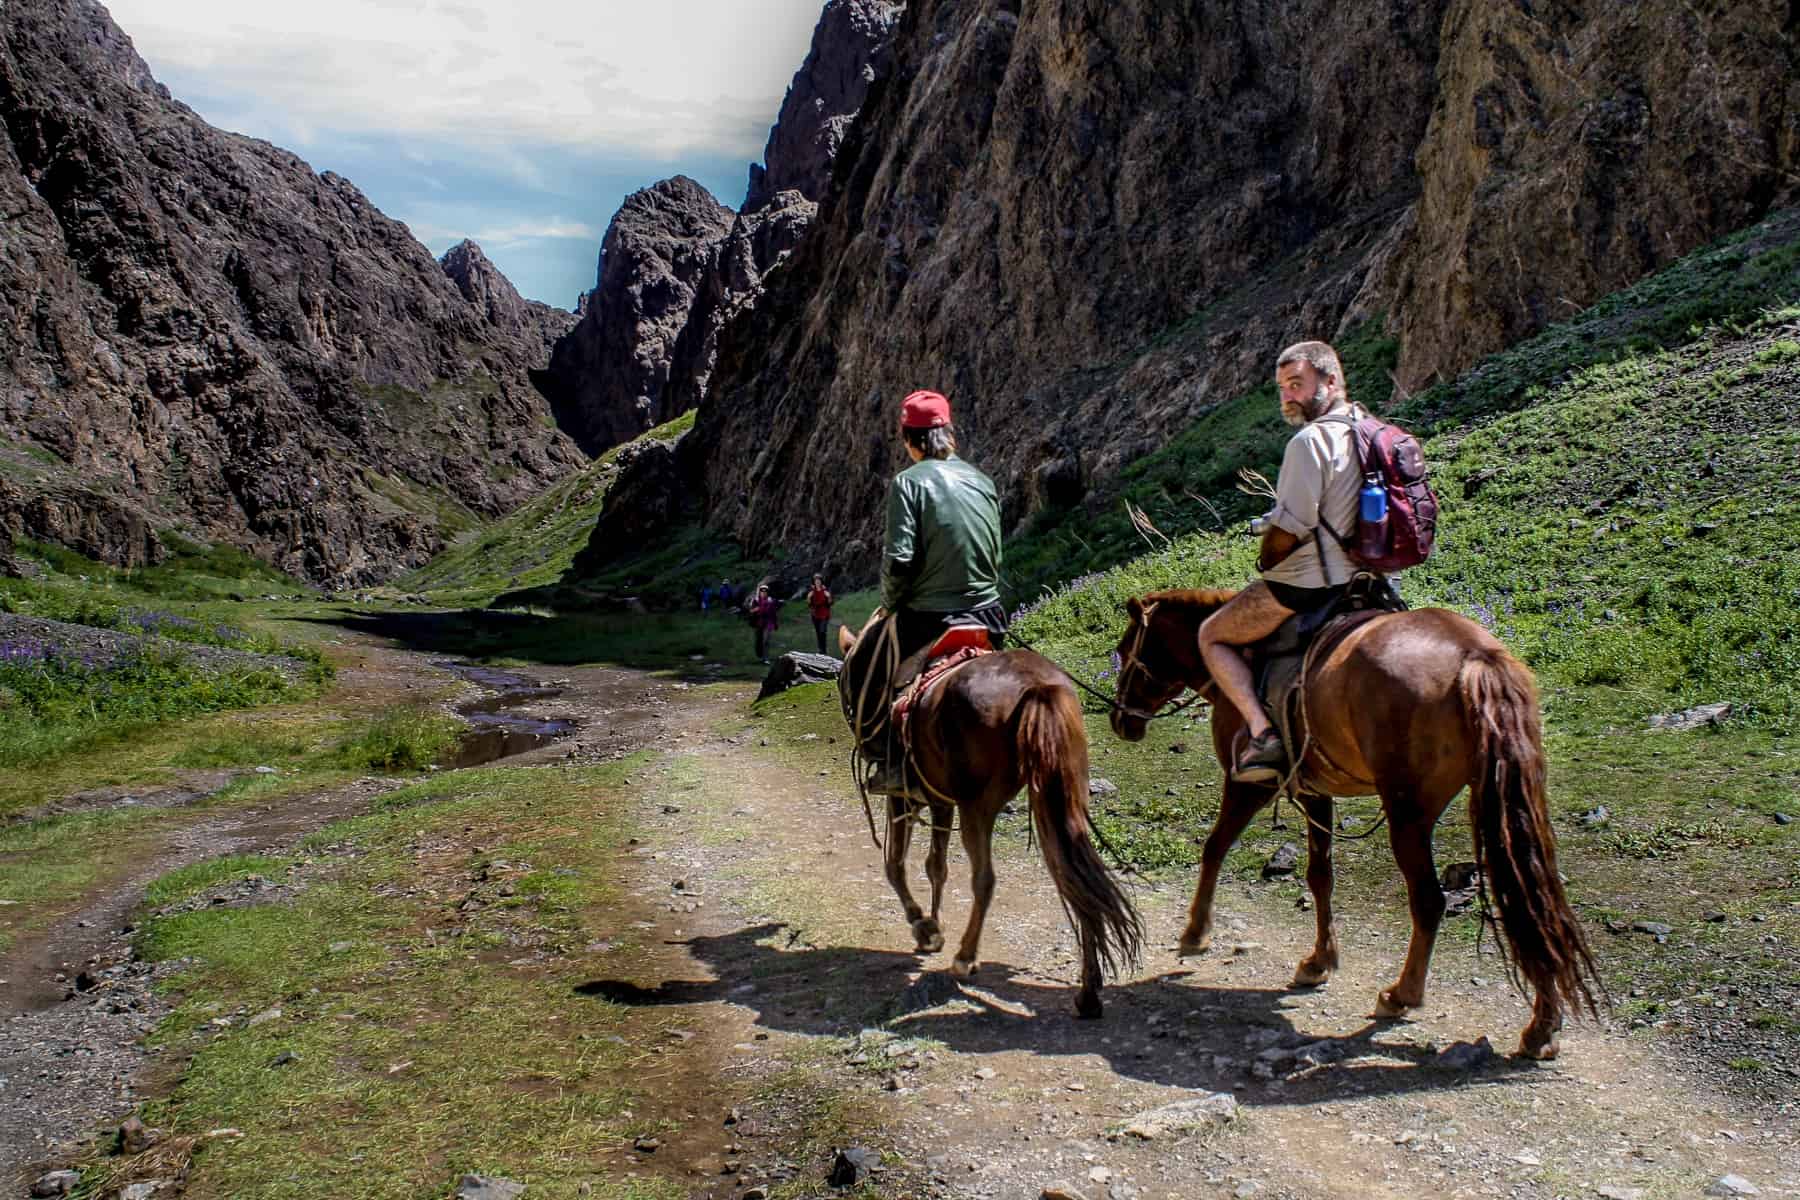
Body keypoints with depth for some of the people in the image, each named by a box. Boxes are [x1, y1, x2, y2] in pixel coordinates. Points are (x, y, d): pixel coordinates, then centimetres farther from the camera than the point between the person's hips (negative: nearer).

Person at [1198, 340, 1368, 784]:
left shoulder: (1310, 439, -20)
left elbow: (1291, 526, -23)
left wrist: (1266, 561, -4)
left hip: (1303, 585, -9)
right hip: (1356, 577, 9)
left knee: (1212, 635, 9)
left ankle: (1263, 734, -7)